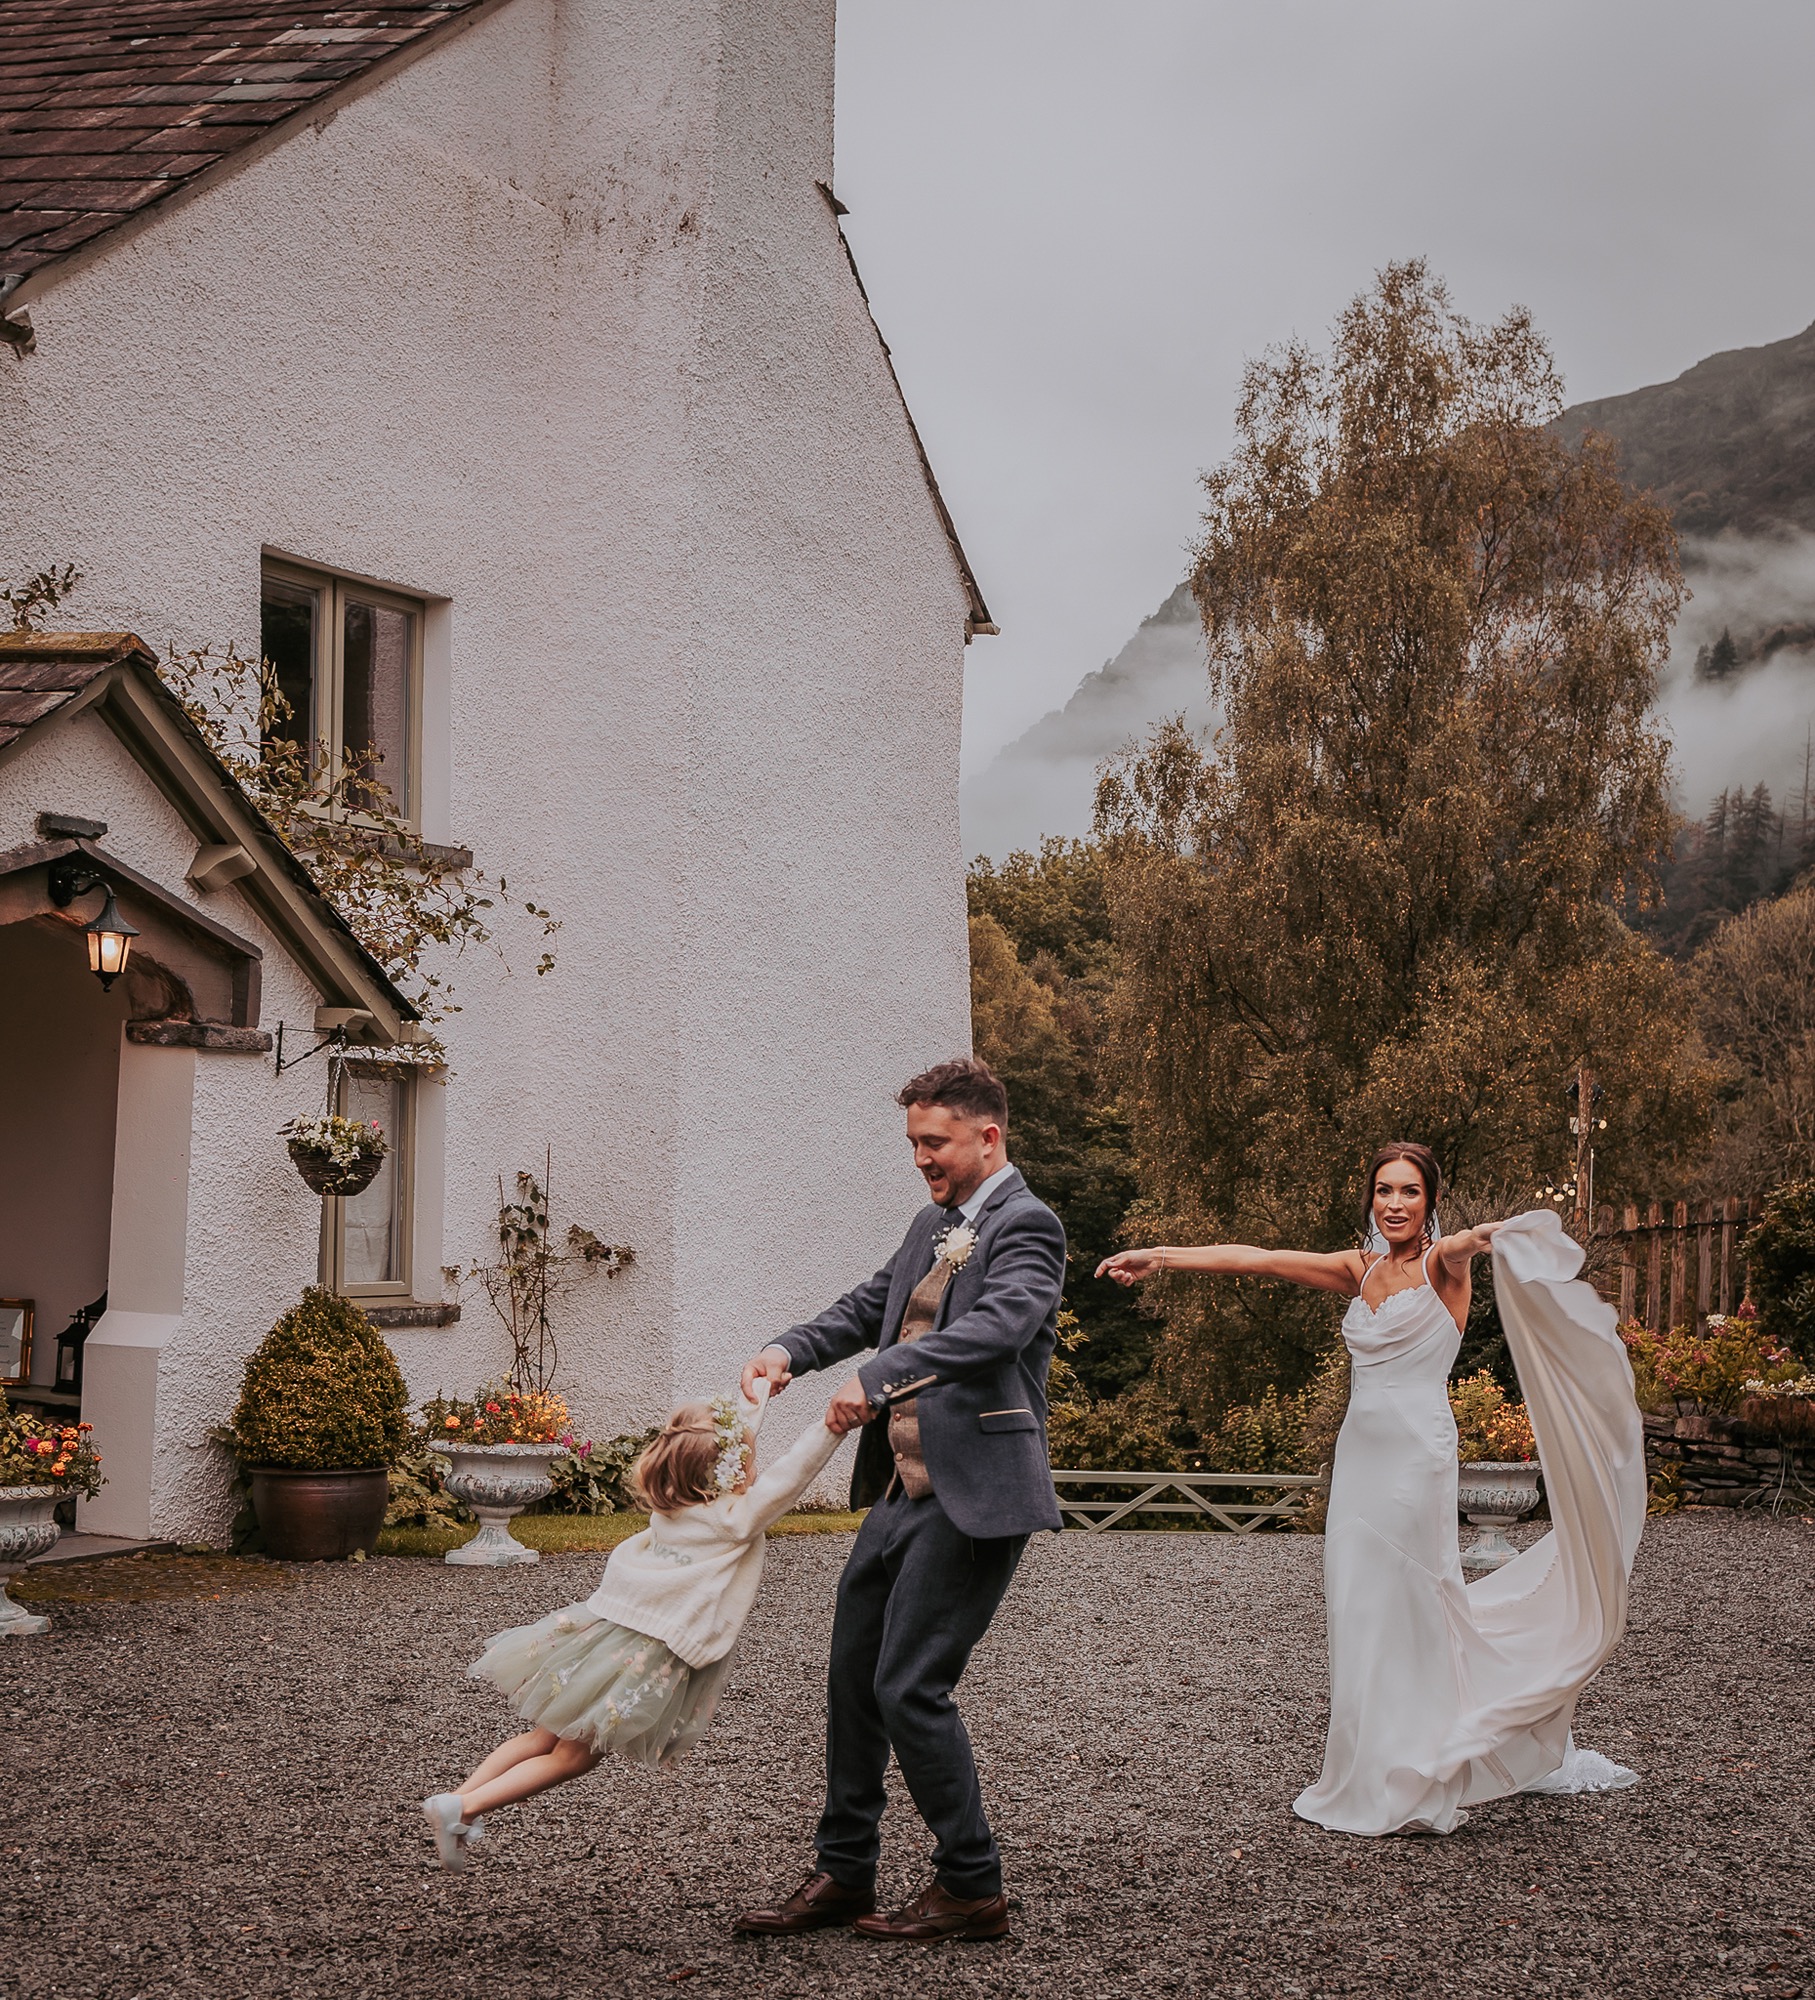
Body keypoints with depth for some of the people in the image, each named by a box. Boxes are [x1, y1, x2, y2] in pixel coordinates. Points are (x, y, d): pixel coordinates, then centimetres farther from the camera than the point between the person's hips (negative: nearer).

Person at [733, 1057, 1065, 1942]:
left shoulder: (1026, 1225, -11)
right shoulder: (932, 1227, 17)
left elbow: (999, 1324, -27)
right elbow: (868, 1305, 26)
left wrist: (881, 1376, -35)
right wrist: (791, 1350, 7)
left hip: (972, 1495, -9)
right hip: (900, 1490, 9)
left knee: (910, 1686, -9)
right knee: (853, 1678, 12)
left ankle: (971, 1887, 6)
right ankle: (843, 1876, 25)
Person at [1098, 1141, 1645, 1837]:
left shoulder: (1441, 1264, -4)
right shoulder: (1361, 1270, 13)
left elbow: (1461, 1245, -29)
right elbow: (1255, 1259, 11)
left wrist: (1490, 1233, -54)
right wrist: (1161, 1256, 5)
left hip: (1417, 1452, -6)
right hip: (1360, 1448, 6)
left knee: (1404, 1608, -4)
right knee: (1358, 1611, 7)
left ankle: (1417, 1785, 5)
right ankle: (1369, 1780, 14)